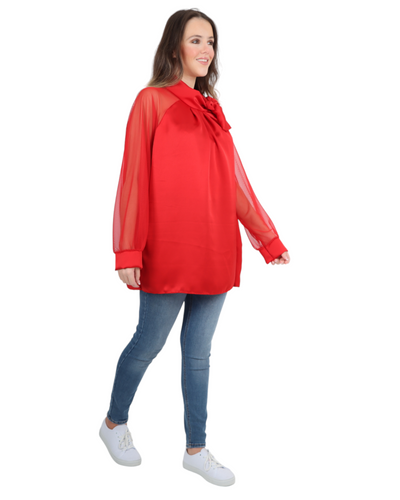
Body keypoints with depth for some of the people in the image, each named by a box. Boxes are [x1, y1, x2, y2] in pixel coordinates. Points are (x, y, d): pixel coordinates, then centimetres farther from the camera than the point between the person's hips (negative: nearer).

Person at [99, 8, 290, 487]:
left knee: (199, 353, 11)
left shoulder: (212, 109, 15)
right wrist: (128, 251, -11)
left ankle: (196, 450, 25)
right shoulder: (152, 101, -1)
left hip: (215, 252, 5)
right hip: (167, 251, -5)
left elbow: (234, 181, 15)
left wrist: (268, 239, 14)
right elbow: (134, 178, -6)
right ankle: (114, 424, 33)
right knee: (148, 344, 7)